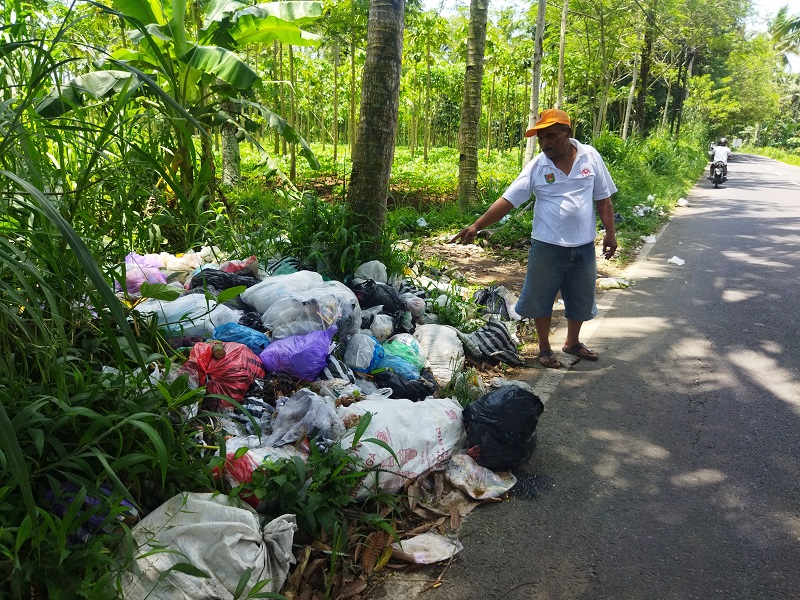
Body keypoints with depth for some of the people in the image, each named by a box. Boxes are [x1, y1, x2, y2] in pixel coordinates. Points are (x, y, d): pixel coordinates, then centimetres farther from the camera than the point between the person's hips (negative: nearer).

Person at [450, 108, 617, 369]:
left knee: (581, 298, 16)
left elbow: (603, 198, 5)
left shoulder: (590, 156, -3)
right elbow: (507, 200, -12)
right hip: (547, 246, -2)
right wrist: (477, 226, -21)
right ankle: (544, 347, 28)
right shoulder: (537, 167, -8)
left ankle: (572, 342, 39)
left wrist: (610, 233, 3)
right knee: (542, 298, 8)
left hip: (583, 246, 2)